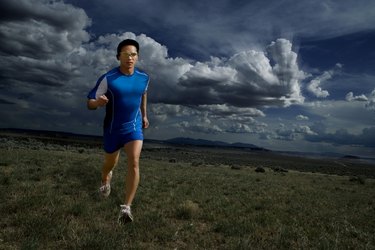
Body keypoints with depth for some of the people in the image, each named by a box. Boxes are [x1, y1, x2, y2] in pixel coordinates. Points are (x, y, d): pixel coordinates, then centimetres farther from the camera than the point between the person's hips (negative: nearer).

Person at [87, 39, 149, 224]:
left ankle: (126, 207, -10)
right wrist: (98, 102, -39)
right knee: (110, 164, 18)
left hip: (134, 127, 1)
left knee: (134, 162, -19)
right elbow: (90, 103, -15)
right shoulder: (108, 78, -18)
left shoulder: (143, 77, -6)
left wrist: (144, 115, 22)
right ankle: (105, 180, 57)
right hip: (113, 129, -1)